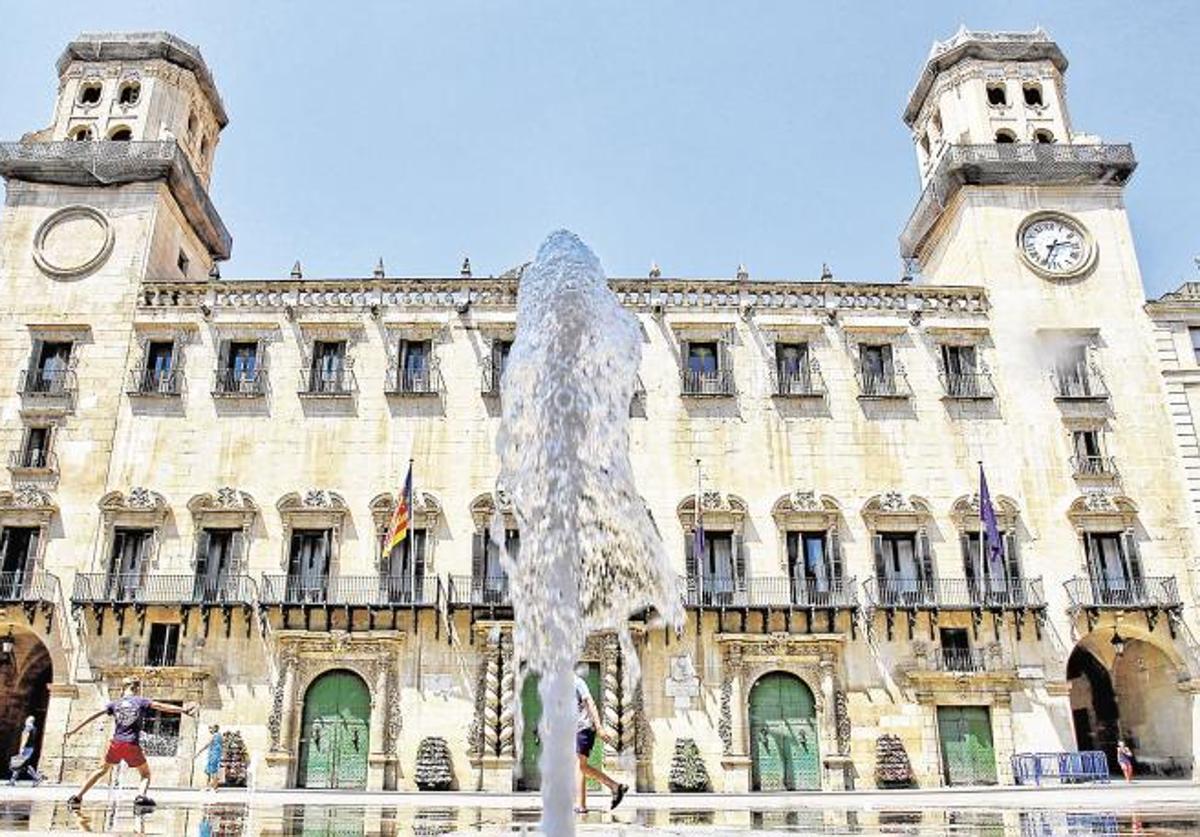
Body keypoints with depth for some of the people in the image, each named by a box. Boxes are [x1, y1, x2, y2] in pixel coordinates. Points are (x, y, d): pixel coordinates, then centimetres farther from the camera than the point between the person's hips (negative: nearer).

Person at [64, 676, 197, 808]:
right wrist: (183, 710, -8)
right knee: (146, 773, 10)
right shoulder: (141, 701, 3)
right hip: (132, 745, -3)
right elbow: (161, 706, -6)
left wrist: (75, 730, 15)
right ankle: (141, 795, -16)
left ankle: (77, 796, 22)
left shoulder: (115, 703, 11)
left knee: (101, 770, 25)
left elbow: (94, 715, 9)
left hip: (116, 743, 3)